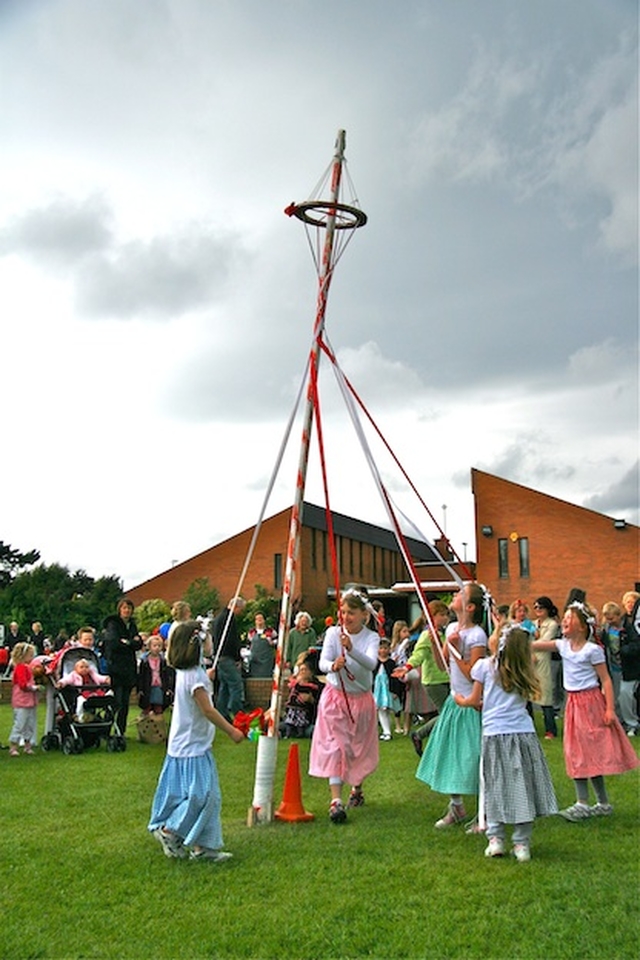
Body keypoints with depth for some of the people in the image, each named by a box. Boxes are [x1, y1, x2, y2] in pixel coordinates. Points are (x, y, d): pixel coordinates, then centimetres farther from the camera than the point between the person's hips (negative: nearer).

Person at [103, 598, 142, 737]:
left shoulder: (133, 625, 17)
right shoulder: (113, 624, -3)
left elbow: (139, 644, 9)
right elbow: (113, 643, -16)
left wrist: (126, 642, -10)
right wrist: (132, 642, -7)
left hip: (129, 667, 6)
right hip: (115, 667, -6)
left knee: (125, 701, 6)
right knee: (117, 702, -12)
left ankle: (121, 731, 12)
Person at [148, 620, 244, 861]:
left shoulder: (185, 672, 9)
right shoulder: (195, 675, -20)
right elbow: (207, 710, -20)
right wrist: (231, 731, -13)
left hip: (183, 744, 10)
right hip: (192, 746, -10)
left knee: (208, 795, 12)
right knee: (201, 794, -5)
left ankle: (202, 845, 16)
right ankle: (169, 831, 6)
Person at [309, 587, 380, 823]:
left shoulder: (371, 637, -9)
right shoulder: (333, 633, -7)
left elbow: (371, 663, -28)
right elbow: (322, 662, -19)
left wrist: (351, 649, -46)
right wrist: (333, 666, -44)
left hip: (361, 699, 1)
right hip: (335, 696, -1)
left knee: (360, 747, 14)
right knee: (334, 746, -10)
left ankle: (357, 788, 39)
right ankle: (336, 800, -13)